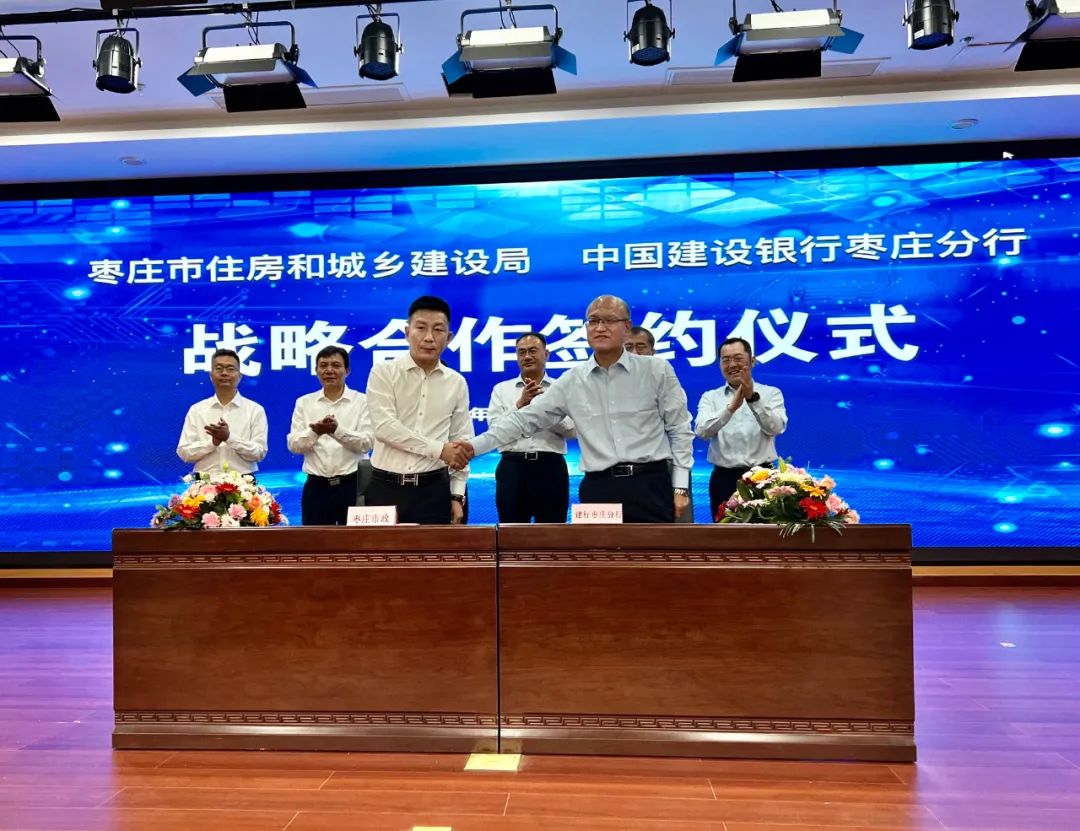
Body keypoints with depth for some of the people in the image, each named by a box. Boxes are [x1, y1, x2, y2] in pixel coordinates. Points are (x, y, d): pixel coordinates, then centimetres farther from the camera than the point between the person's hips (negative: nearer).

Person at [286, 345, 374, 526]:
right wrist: (314, 432, -20)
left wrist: (338, 430, -25)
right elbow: (293, 445, 1)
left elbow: (367, 442, -9)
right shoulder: (304, 402, 9)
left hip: (352, 485, -2)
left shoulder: (361, 401, 2)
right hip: (316, 486, 2)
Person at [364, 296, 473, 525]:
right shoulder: (383, 372, -2)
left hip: (434, 488, 2)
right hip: (386, 487, -2)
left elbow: (461, 442, 9)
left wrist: (457, 495, 4)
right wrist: (439, 449, -15)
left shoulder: (457, 383, 7)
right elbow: (384, 427, -14)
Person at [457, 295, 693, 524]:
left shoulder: (657, 371, 1)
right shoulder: (572, 381, 6)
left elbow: (679, 429, 4)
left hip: (650, 484, -1)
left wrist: (680, 486, -1)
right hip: (598, 487, 2)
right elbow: (526, 419, 6)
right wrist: (476, 445, -2)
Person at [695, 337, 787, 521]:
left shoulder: (771, 393, 6)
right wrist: (731, 407, -26)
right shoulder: (710, 397, 8)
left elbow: (776, 427, -11)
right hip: (725, 479, 1)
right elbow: (702, 430, -11)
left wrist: (753, 397, -25)